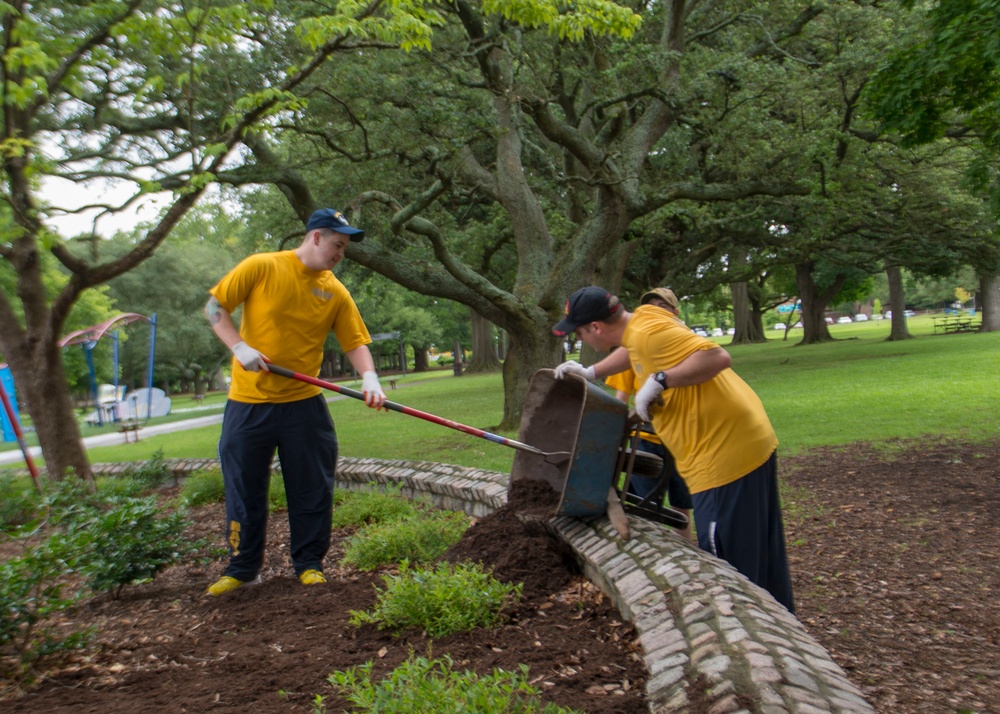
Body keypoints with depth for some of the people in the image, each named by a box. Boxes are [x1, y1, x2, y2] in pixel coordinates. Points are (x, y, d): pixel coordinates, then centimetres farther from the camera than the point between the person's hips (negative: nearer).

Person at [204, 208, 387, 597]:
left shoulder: (335, 292, 2)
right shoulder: (262, 267, -6)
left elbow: (355, 342, 0)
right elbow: (215, 306, -3)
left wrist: (369, 378, -19)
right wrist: (239, 347, -16)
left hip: (303, 403, 2)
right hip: (249, 401, -2)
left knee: (312, 489, 5)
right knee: (244, 490, 8)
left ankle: (309, 564, 21)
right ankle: (241, 568, 24)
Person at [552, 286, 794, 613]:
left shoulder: (647, 332, -19)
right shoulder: (643, 317, 10)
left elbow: (717, 356, -28)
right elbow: (635, 353, 33)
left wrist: (658, 381, -25)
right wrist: (591, 372, 24)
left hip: (726, 453, -10)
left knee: (730, 566, -2)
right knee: (762, 557, 20)